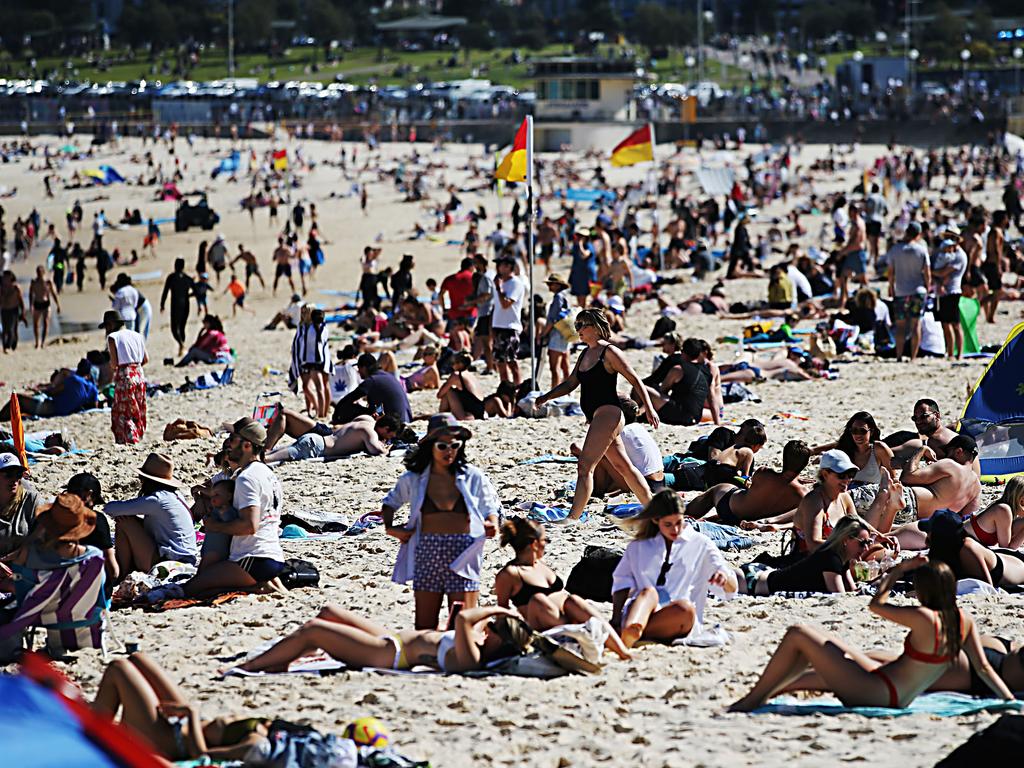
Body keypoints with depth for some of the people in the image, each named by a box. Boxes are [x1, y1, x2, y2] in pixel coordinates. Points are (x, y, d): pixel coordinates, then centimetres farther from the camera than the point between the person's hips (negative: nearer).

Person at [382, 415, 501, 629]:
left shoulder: (473, 477, 3)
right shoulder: (414, 479, 6)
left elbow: (491, 507, 13)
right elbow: (390, 502, 23)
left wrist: (492, 525, -7)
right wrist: (389, 527, 6)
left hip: (463, 553, -2)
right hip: (427, 553, 2)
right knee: (424, 626, 8)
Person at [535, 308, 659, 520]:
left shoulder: (608, 352, -9)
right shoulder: (585, 354, 16)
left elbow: (634, 380, -9)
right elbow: (571, 383, 21)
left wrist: (649, 408, -14)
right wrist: (546, 397, 9)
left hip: (608, 414, -10)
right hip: (596, 417, 10)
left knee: (584, 466, -15)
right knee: (623, 466, 16)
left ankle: (573, 518, -19)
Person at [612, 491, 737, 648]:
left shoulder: (700, 545, 16)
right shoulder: (639, 546, 22)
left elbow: (732, 588, 11)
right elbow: (622, 583, 18)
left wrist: (724, 578, -15)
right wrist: (616, 621, 0)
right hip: (637, 613, 1)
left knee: (686, 609, -37)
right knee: (649, 592, -34)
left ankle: (629, 635, -53)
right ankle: (628, 632, -67)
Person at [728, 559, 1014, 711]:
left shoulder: (924, 618, -23)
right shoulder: (963, 620, -2)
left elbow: (876, 605, -8)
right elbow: (983, 667, 1)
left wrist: (896, 571, 0)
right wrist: (1009, 699, 8)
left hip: (875, 693, -10)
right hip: (897, 697, 10)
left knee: (797, 635, -5)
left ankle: (752, 700, 4)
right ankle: (767, 690, 44)